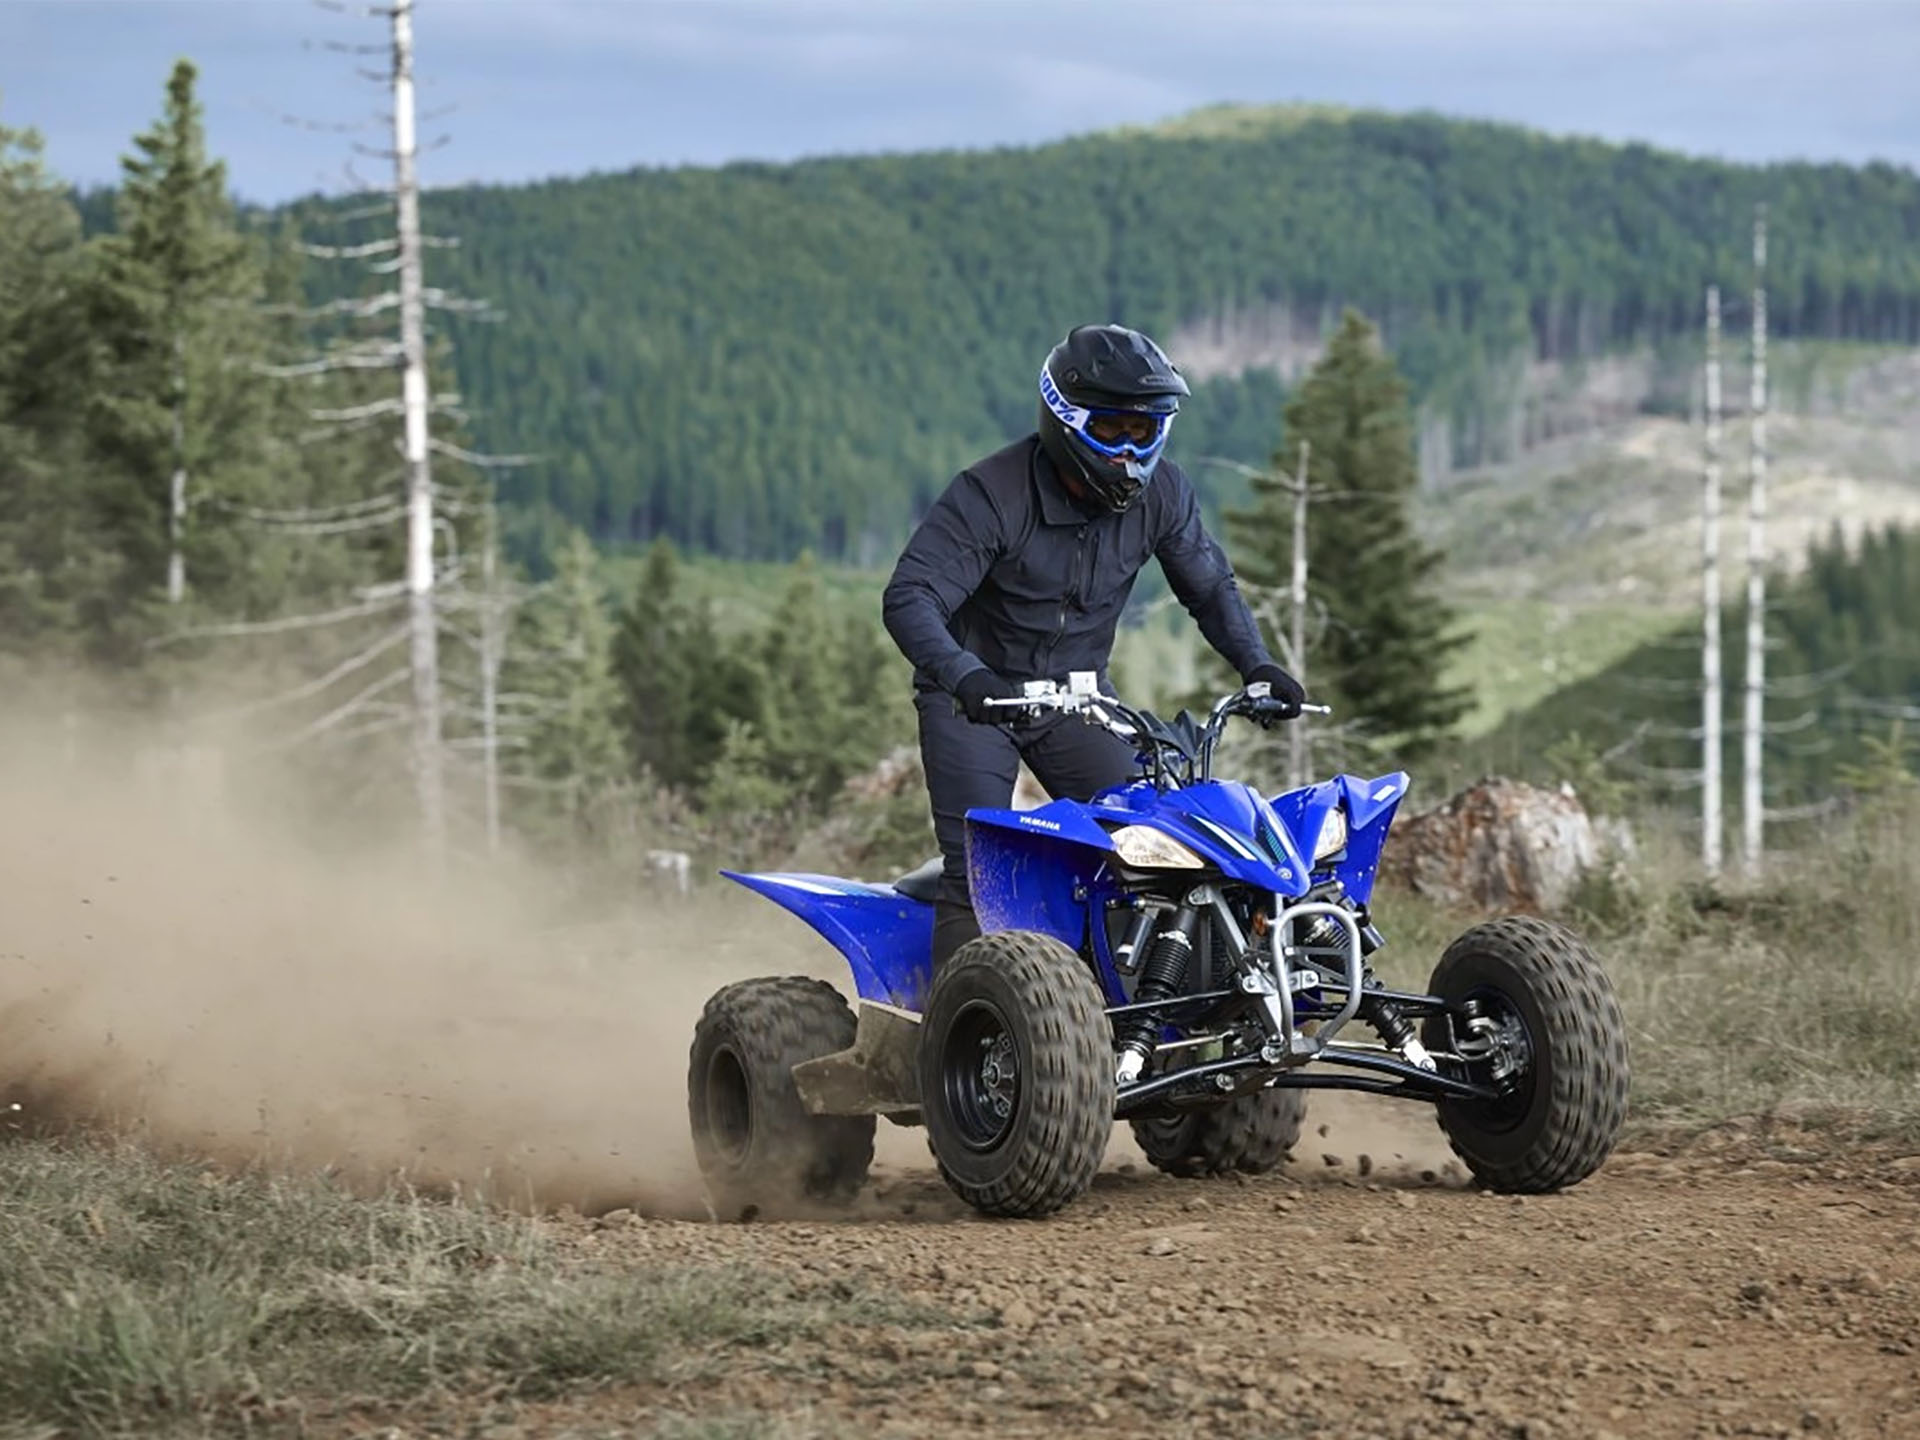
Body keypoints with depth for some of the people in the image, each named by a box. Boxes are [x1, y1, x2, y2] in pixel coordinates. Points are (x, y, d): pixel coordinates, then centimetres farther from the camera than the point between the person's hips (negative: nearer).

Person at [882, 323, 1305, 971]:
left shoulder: (1162, 492, -7)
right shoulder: (991, 494, -23)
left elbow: (1210, 586, 7)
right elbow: (909, 598, -30)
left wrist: (1256, 664, -10)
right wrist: (965, 677, -47)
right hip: (972, 696, -5)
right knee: (977, 872, -15)